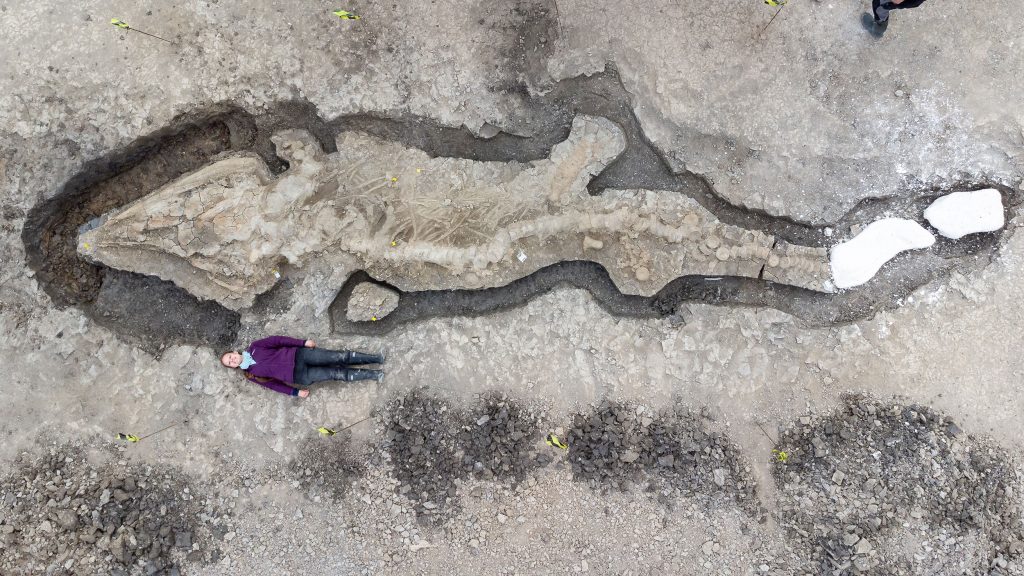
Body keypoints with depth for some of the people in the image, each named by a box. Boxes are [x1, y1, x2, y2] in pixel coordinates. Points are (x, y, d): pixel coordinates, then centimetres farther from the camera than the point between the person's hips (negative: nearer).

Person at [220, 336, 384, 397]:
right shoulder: (250, 374, 7)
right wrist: (295, 392, 2)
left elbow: (277, 340, 7)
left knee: (337, 356, -13)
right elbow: (272, 384, 8)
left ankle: (374, 358, -4)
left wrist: (303, 343, 0)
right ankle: (372, 375, -6)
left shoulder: (253, 347, 8)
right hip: (298, 376, -2)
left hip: (297, 354, 2)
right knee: (336, 373, -14)